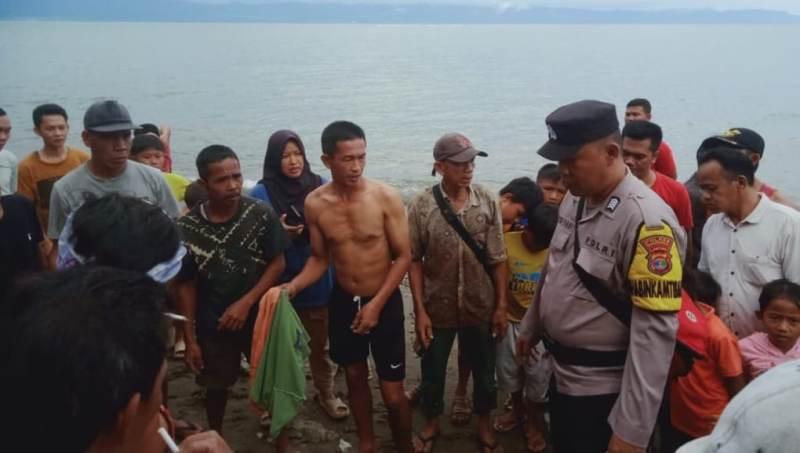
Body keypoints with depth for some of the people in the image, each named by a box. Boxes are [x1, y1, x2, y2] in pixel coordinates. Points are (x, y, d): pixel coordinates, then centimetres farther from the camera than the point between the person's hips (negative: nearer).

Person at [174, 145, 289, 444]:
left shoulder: (262, 215, -13)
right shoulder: (187, 228, -13)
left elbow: (278, 264, -7)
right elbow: (185, 284, -5)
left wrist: (246, 302, -17)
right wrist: (190, 338, -3)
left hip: (260, 317, 0)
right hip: (212, 324, 0)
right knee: (216, 387, 18)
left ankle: (282, 442, 31)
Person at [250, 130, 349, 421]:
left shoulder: (319, 187, -1)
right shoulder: (262, 194, -9)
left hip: (318, 281, 2)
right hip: (281, 283, -2)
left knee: (321, 343, 14)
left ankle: (326, 393, 34)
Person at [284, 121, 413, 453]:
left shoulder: (386, 197, -17)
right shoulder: (315, 203, -8)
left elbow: (403, 256, -12)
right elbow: (320, 258, 2)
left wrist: (377, 303, -18)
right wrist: (293, 287, -15)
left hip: (384, 302, -3)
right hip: (342, 302, 3)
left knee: (392, 394, 0)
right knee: (355, 376, 19)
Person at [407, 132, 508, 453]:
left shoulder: (488, 201, -8)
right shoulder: (421, 205, -12)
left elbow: (498, 259, -2)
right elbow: (414, 261, -7)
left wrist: (501, 305, -1)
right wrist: (420, 310, -8)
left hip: (480, 307, 1)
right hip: (437, 308, -1)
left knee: (485, 372, 17)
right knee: (432, 372, 17)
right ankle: (431, 424, 42)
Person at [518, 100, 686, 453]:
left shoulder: (646, 221, -25)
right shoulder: (575, 199, 1)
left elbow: (656, 330, -27)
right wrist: (531, 327, 26)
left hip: (603, 391, -8)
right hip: (562, 373, 8)